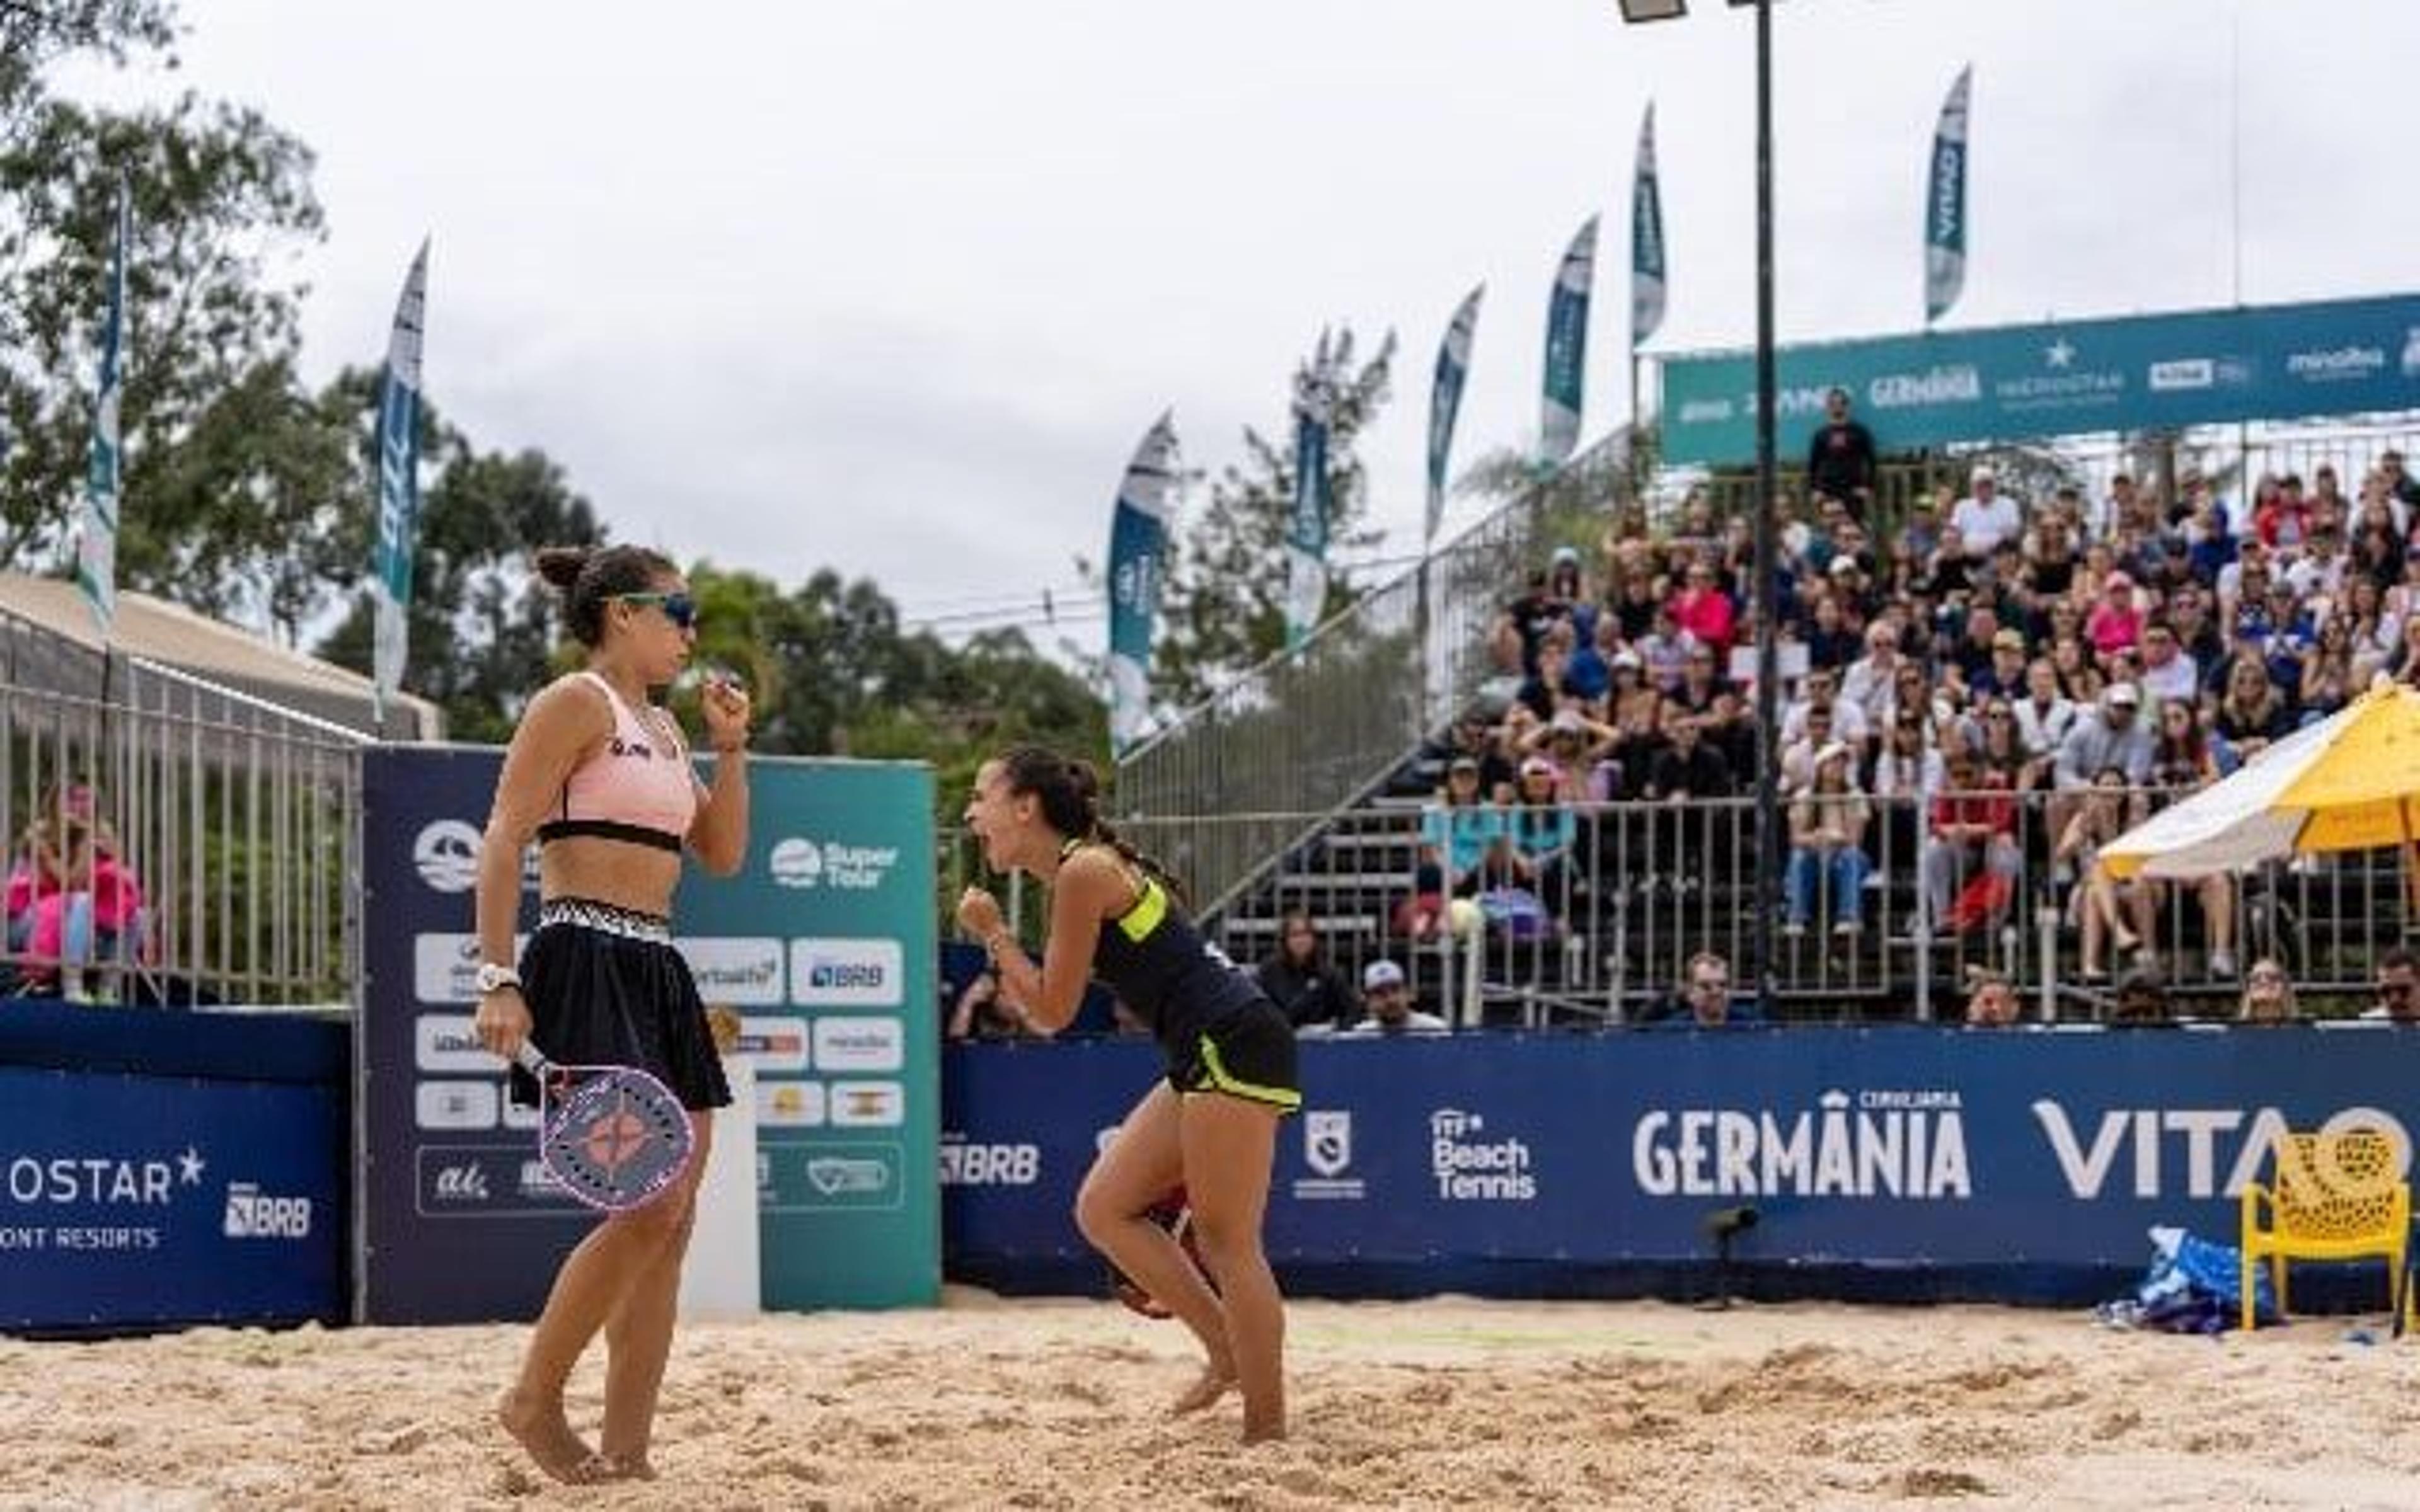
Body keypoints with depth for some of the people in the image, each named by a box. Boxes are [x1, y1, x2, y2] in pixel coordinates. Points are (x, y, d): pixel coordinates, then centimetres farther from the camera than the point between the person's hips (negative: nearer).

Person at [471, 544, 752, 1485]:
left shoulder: (663, 729, 20)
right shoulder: (576, 703, -5)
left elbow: (724, 855, 24)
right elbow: (504, 839, -12)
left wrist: (732, 746, 14)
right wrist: (499, 980, -21)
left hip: (659, 974, 9)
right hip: (586, 965, -9)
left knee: (672, 1218, 3)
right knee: (648, 1204, -17)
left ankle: (626, 1449, 6)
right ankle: (535, 1401, -3)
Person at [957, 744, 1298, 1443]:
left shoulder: (1083, 870, -12)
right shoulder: (1081, 869, 17)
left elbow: (1053, 1010, -7)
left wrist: (994, 934, 0)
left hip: (1235, 1044, -10)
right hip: (1206, 1056, 10)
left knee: (1227, 1242, -8)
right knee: (1104, 1209, 11)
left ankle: (1267, 1429, -4)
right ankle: (1229, 1352, 14)